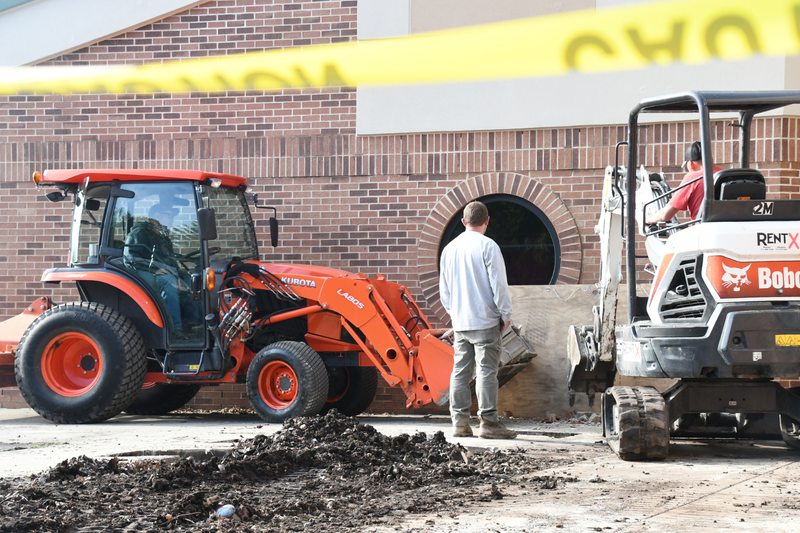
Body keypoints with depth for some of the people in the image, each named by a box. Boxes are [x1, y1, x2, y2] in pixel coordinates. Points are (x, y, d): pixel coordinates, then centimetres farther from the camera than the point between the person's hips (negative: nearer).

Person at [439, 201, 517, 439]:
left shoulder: (450, 248, 10)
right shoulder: (488, 246, -9)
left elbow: (444, 288, 16)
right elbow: (498, 284, -10)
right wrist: (505, 314, -1)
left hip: (460, 322, 6)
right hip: (485, 321, -6)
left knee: (460, 370, 8)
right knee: (486, 370, -5)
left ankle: (459, 422, 8)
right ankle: (488, 422, -5)